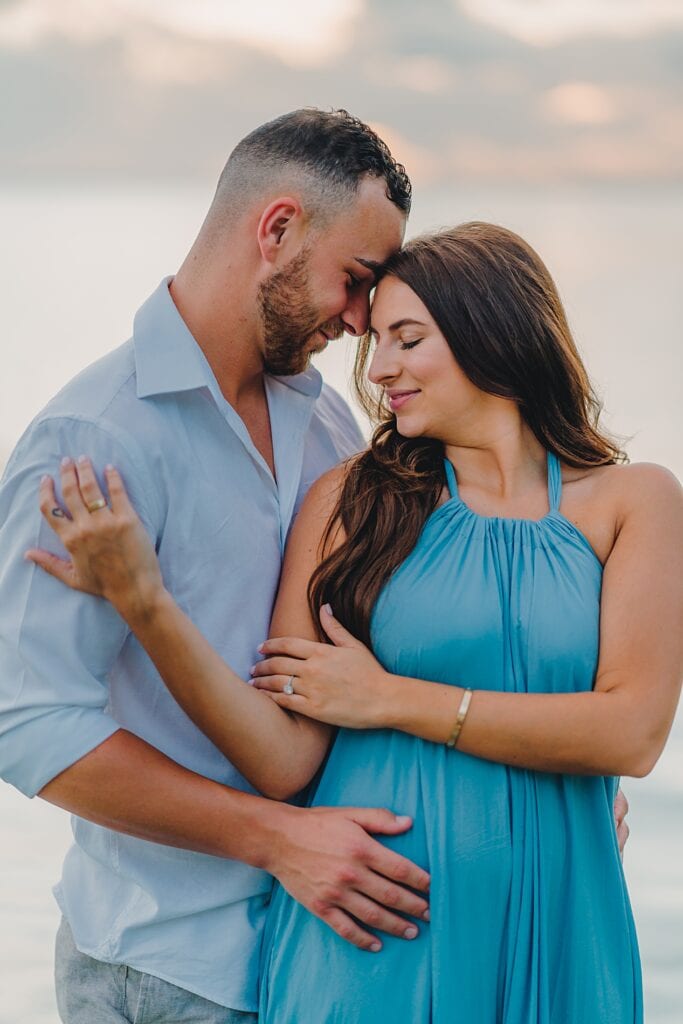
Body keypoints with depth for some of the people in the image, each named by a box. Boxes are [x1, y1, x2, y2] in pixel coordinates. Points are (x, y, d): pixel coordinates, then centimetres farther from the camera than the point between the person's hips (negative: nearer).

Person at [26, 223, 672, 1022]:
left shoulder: (632, 502, 0)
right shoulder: (352, 500, 0)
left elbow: (632, 733, -12)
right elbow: (285, 762, -7)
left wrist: (389, 699, -10)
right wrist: (142, 599, -20)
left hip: (552, 937, 1)